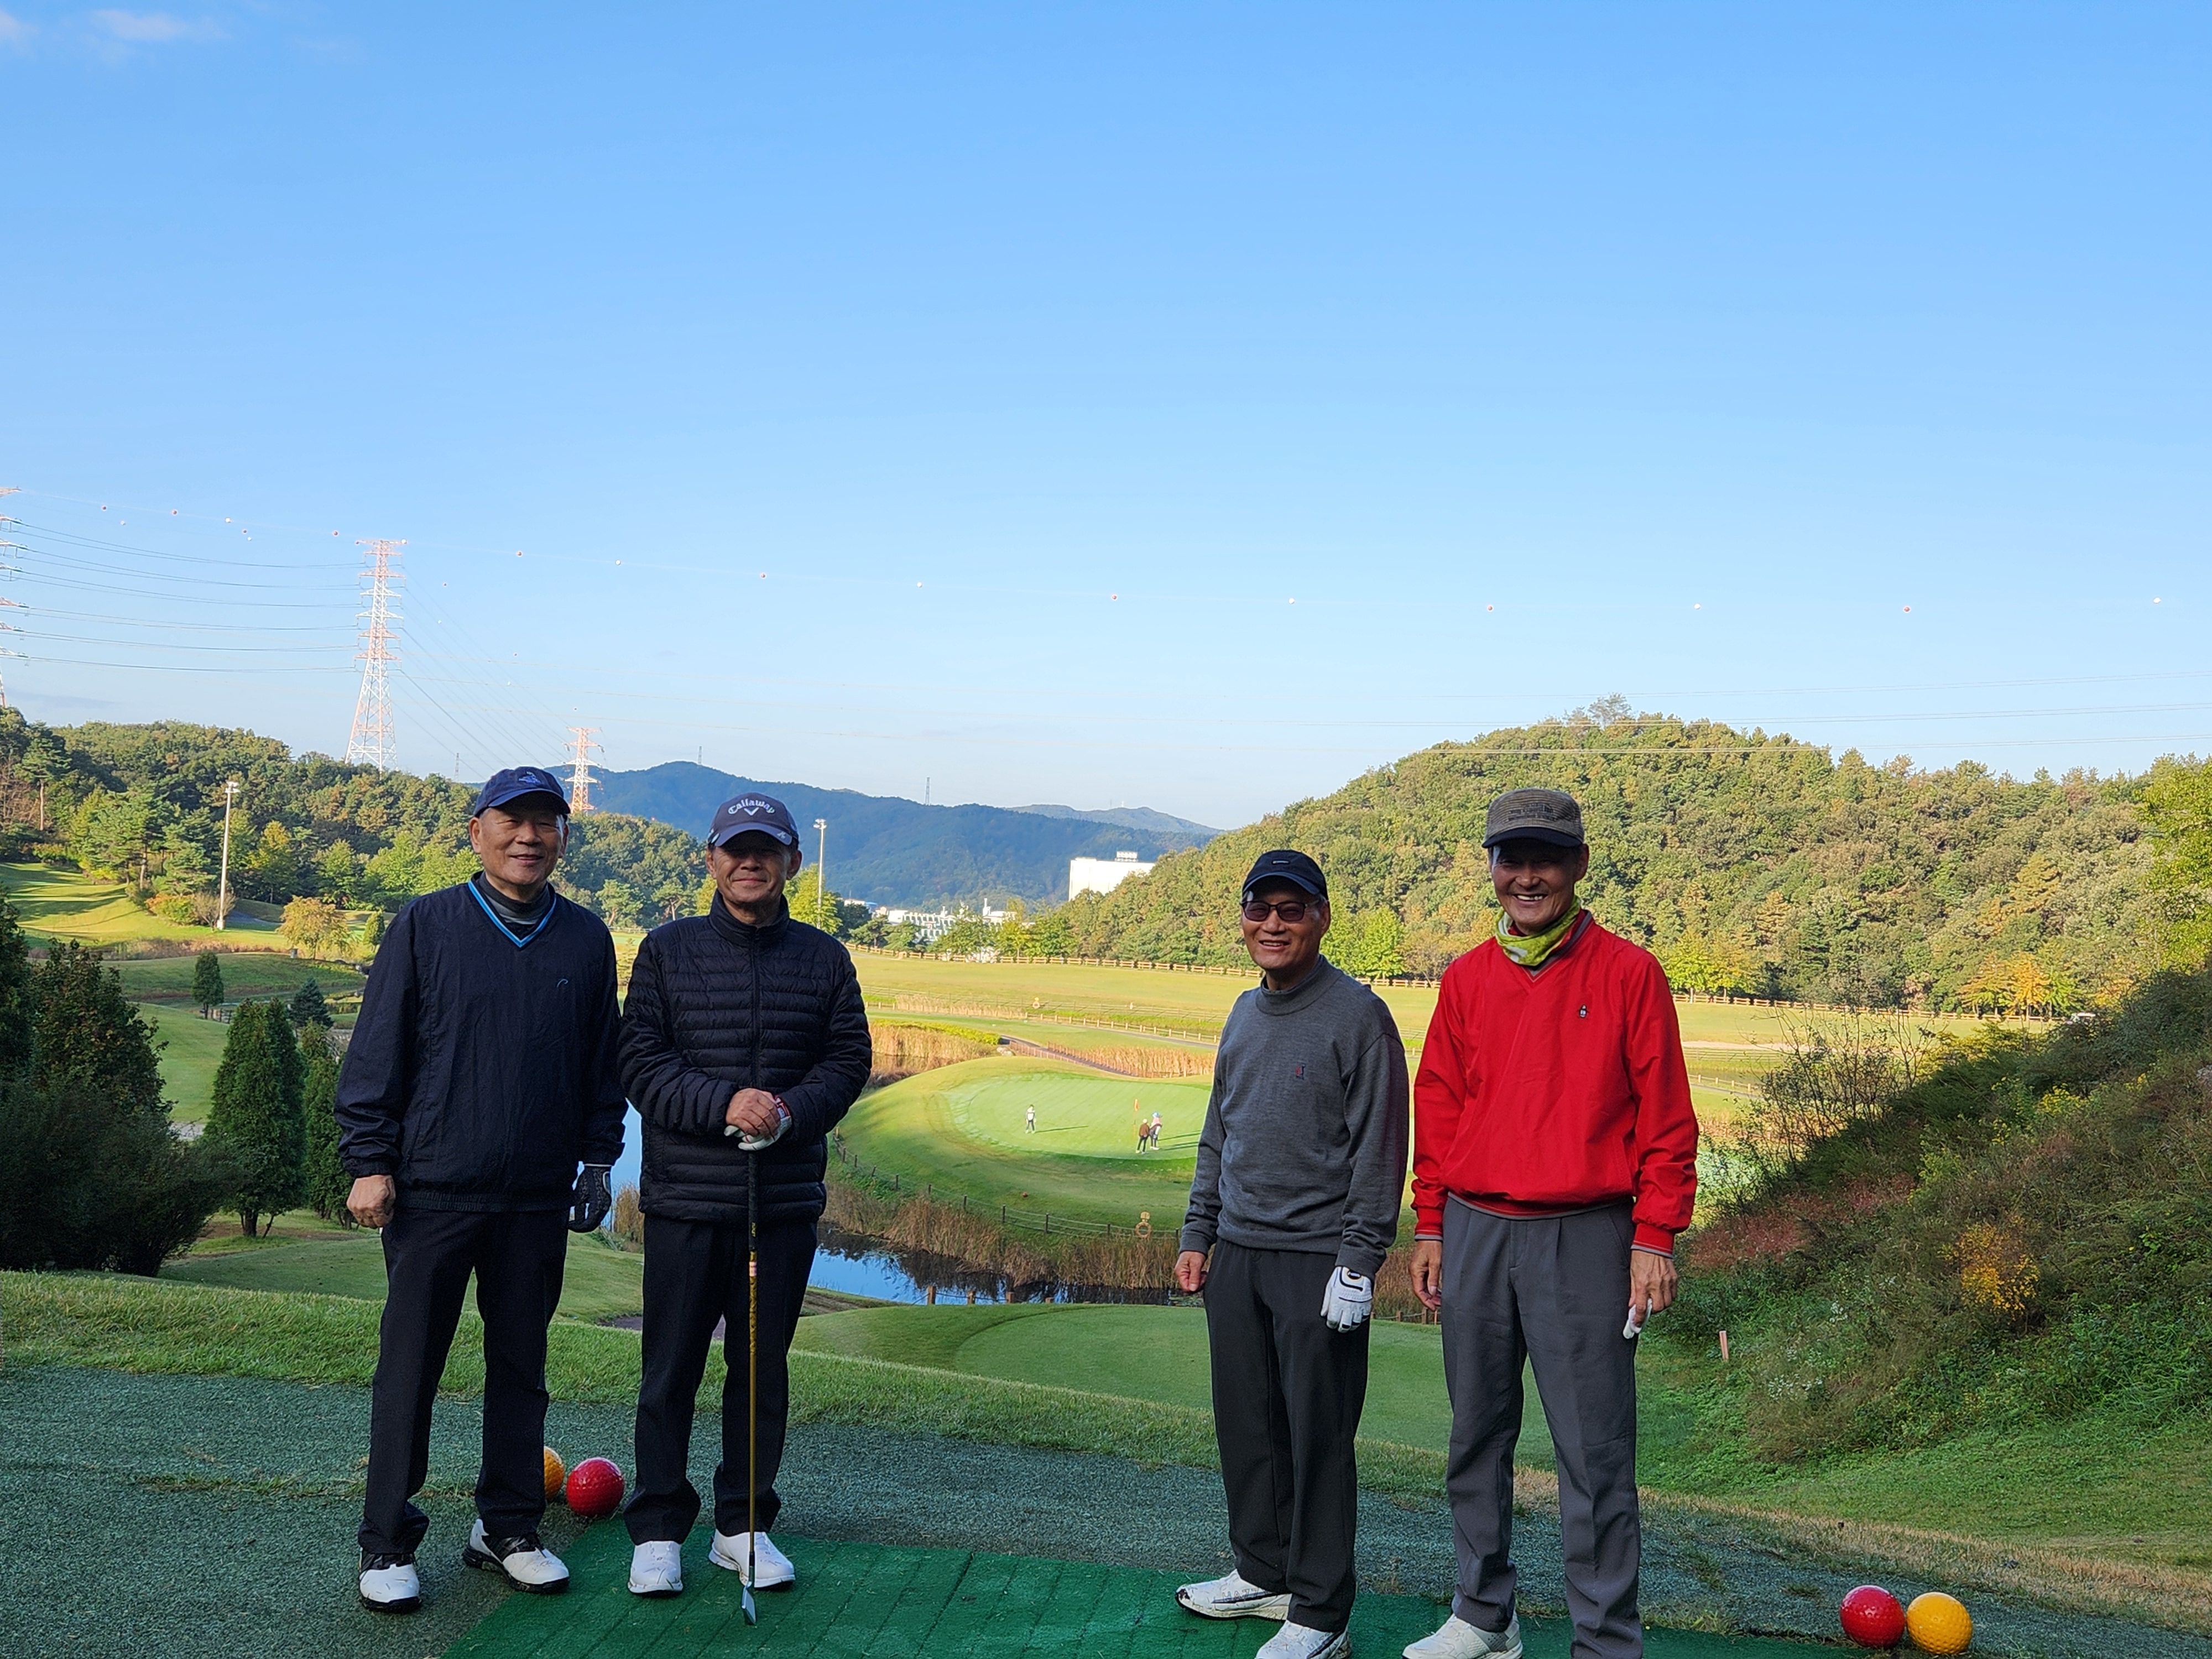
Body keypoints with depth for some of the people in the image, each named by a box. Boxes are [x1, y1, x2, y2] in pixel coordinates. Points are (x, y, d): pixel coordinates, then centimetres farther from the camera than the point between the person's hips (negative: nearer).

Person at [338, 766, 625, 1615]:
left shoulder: (587, 939, 6)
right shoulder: (425, 926, -1)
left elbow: (603, 1062, 14)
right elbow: (376, 1052, -1)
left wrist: (597, 1157, 9)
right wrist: (369, 1163, -4)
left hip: (538, 1197, 2)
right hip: (433, 1192, -2)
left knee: (521, 1368, 11)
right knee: (409, 1368, 4)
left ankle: (509, 1526, 24)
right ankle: (388, 1543, 16)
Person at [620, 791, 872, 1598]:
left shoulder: (825, 958, 8)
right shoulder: (667, 950, 3)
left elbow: (848, 1058, 6)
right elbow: (640, 1059, -3)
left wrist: (791, 1109, -14)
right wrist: (723, 1103, -17)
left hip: (787, 1197, 2)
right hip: (686, 1198, -1)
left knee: (764, 1366, 10)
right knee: (672, 1368, 4)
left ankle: (744, 1524, 22)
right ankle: (658, 1530, 16)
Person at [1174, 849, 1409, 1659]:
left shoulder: (1357, 1014, -8)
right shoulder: (1245, 1013, 14)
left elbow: (1380, 1147, -11)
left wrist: (1359, 1260, -15)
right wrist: (1198, 1234, 16)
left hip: (1317, 1260, -7)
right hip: (1236, 1255, 7)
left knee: (1318, 1437, -2)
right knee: (1246, 1424, 14)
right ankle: (1263, 1572, 29)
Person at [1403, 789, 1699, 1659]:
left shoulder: (1628, 973, -1)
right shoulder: (1466, 979, 10)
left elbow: (1664, 1116, -2)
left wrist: (1654, 1237, -6)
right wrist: (1431, 1228, 11)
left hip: (1585, 1238, -4)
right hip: (1474, 1234, 4)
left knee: (1594, 1452, -2)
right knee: (1477, 1437, 12)